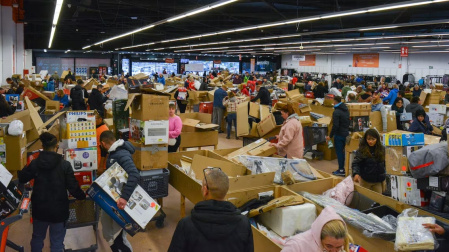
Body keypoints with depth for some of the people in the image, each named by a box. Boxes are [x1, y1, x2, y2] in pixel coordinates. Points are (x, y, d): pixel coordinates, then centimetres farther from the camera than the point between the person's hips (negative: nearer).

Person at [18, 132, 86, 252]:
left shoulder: (35, 163, -6)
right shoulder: (65, 165, -15)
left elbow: (21, 178, 10)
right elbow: (73, 187, -13)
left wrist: (25, 168, 31)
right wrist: (83, 196, 6)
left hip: (39, 209, 3)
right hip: (58, 210, -3)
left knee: (37, 237, 25)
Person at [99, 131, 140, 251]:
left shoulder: (122, 154, -25)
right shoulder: (112, 153, 7)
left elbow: (135, 175, -39)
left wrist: (125, 197, -45)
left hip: (121, 199, -10)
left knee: (118, 237, -4)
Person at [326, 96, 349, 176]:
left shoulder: (336, 112, -18)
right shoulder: (346, 110, 8)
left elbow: (335, 126, -22)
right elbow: (348, 122, 16)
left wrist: (330, 136, -17)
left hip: (339, 135, -8)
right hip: (346, 133, 8)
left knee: (339, 152, -1)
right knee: (342, 151, 17)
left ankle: (341, 170, 2)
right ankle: (342, 168, 22)